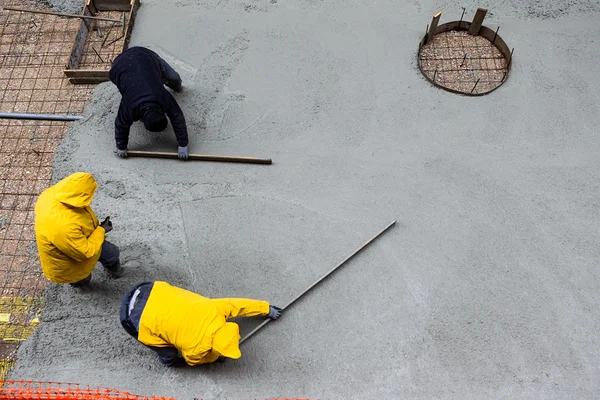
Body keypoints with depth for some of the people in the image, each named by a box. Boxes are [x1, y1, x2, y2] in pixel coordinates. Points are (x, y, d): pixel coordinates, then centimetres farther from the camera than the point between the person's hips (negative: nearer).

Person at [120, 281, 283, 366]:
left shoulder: (215, 309, -10)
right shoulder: (195, 348, -19)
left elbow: (240, 304, 7)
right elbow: (194, 361, 7)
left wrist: (266, 308, 20)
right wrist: (215, 357, 22)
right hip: (138, 319, -5)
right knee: (170, 356, 7)